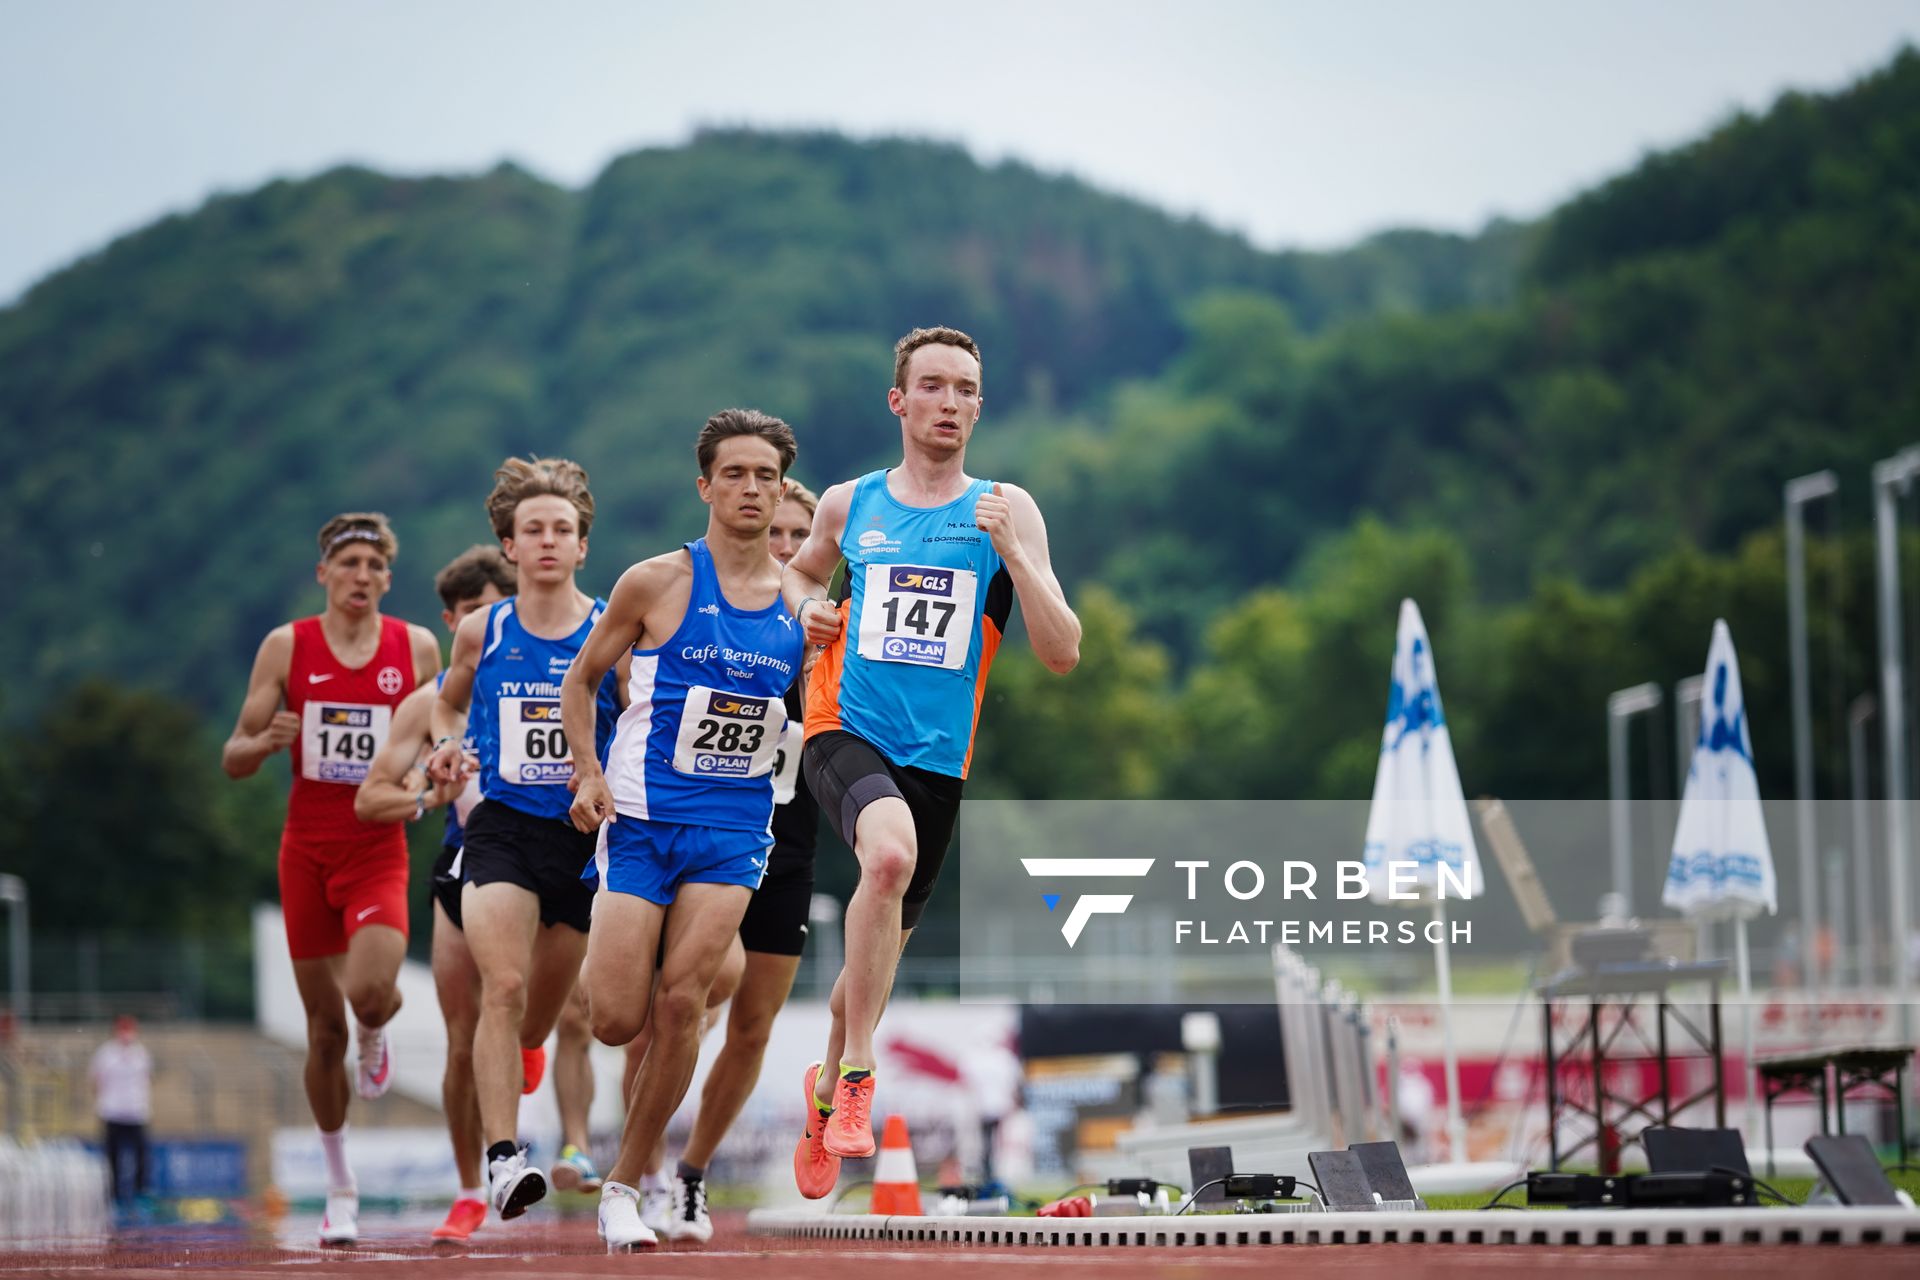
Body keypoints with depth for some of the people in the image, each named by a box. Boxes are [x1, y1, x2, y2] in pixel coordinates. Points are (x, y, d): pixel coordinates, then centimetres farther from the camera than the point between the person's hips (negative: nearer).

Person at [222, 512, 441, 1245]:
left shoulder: (417, 648, 3)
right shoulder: (286, 648, 2)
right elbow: (234, 759, 4)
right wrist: (266, 742, -18)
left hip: (379, 848, -1)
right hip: (307, 848, 1)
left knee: (371, 991, -26)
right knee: (324, 1027, 4)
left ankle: (375, 1036, 14)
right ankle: (340, 1189, 18)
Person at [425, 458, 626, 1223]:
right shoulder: (482, 632, 4)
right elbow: (448, 703, 23)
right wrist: (446, 747, 2)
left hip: (584, 836, 1)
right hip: (500, 826, -1)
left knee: (539, 1018, 12)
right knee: (503, 987, -21)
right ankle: (502, 1158, -26)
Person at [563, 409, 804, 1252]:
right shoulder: (657, 582, -4)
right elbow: (581, 680, 6)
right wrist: (585, 773, -7)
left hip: (734, 827, 2)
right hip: (641, 819, -2)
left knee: (680, 1006, -10)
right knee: (616, 1020, -8)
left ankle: (623, 1185, 3)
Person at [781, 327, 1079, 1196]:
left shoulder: (1005, 511, 2)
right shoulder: (849, 504, 7)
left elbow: (1062, 653, -5)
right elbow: (799, 570, 29)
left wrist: (1011, 553, -17)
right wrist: (806, 609, 6)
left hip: (936, 757, 2)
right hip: (846, 730, -2)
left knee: (882, 951, 15)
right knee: (890, 852, -34)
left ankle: (827, 1084, 44)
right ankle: (855, 1074, -25)